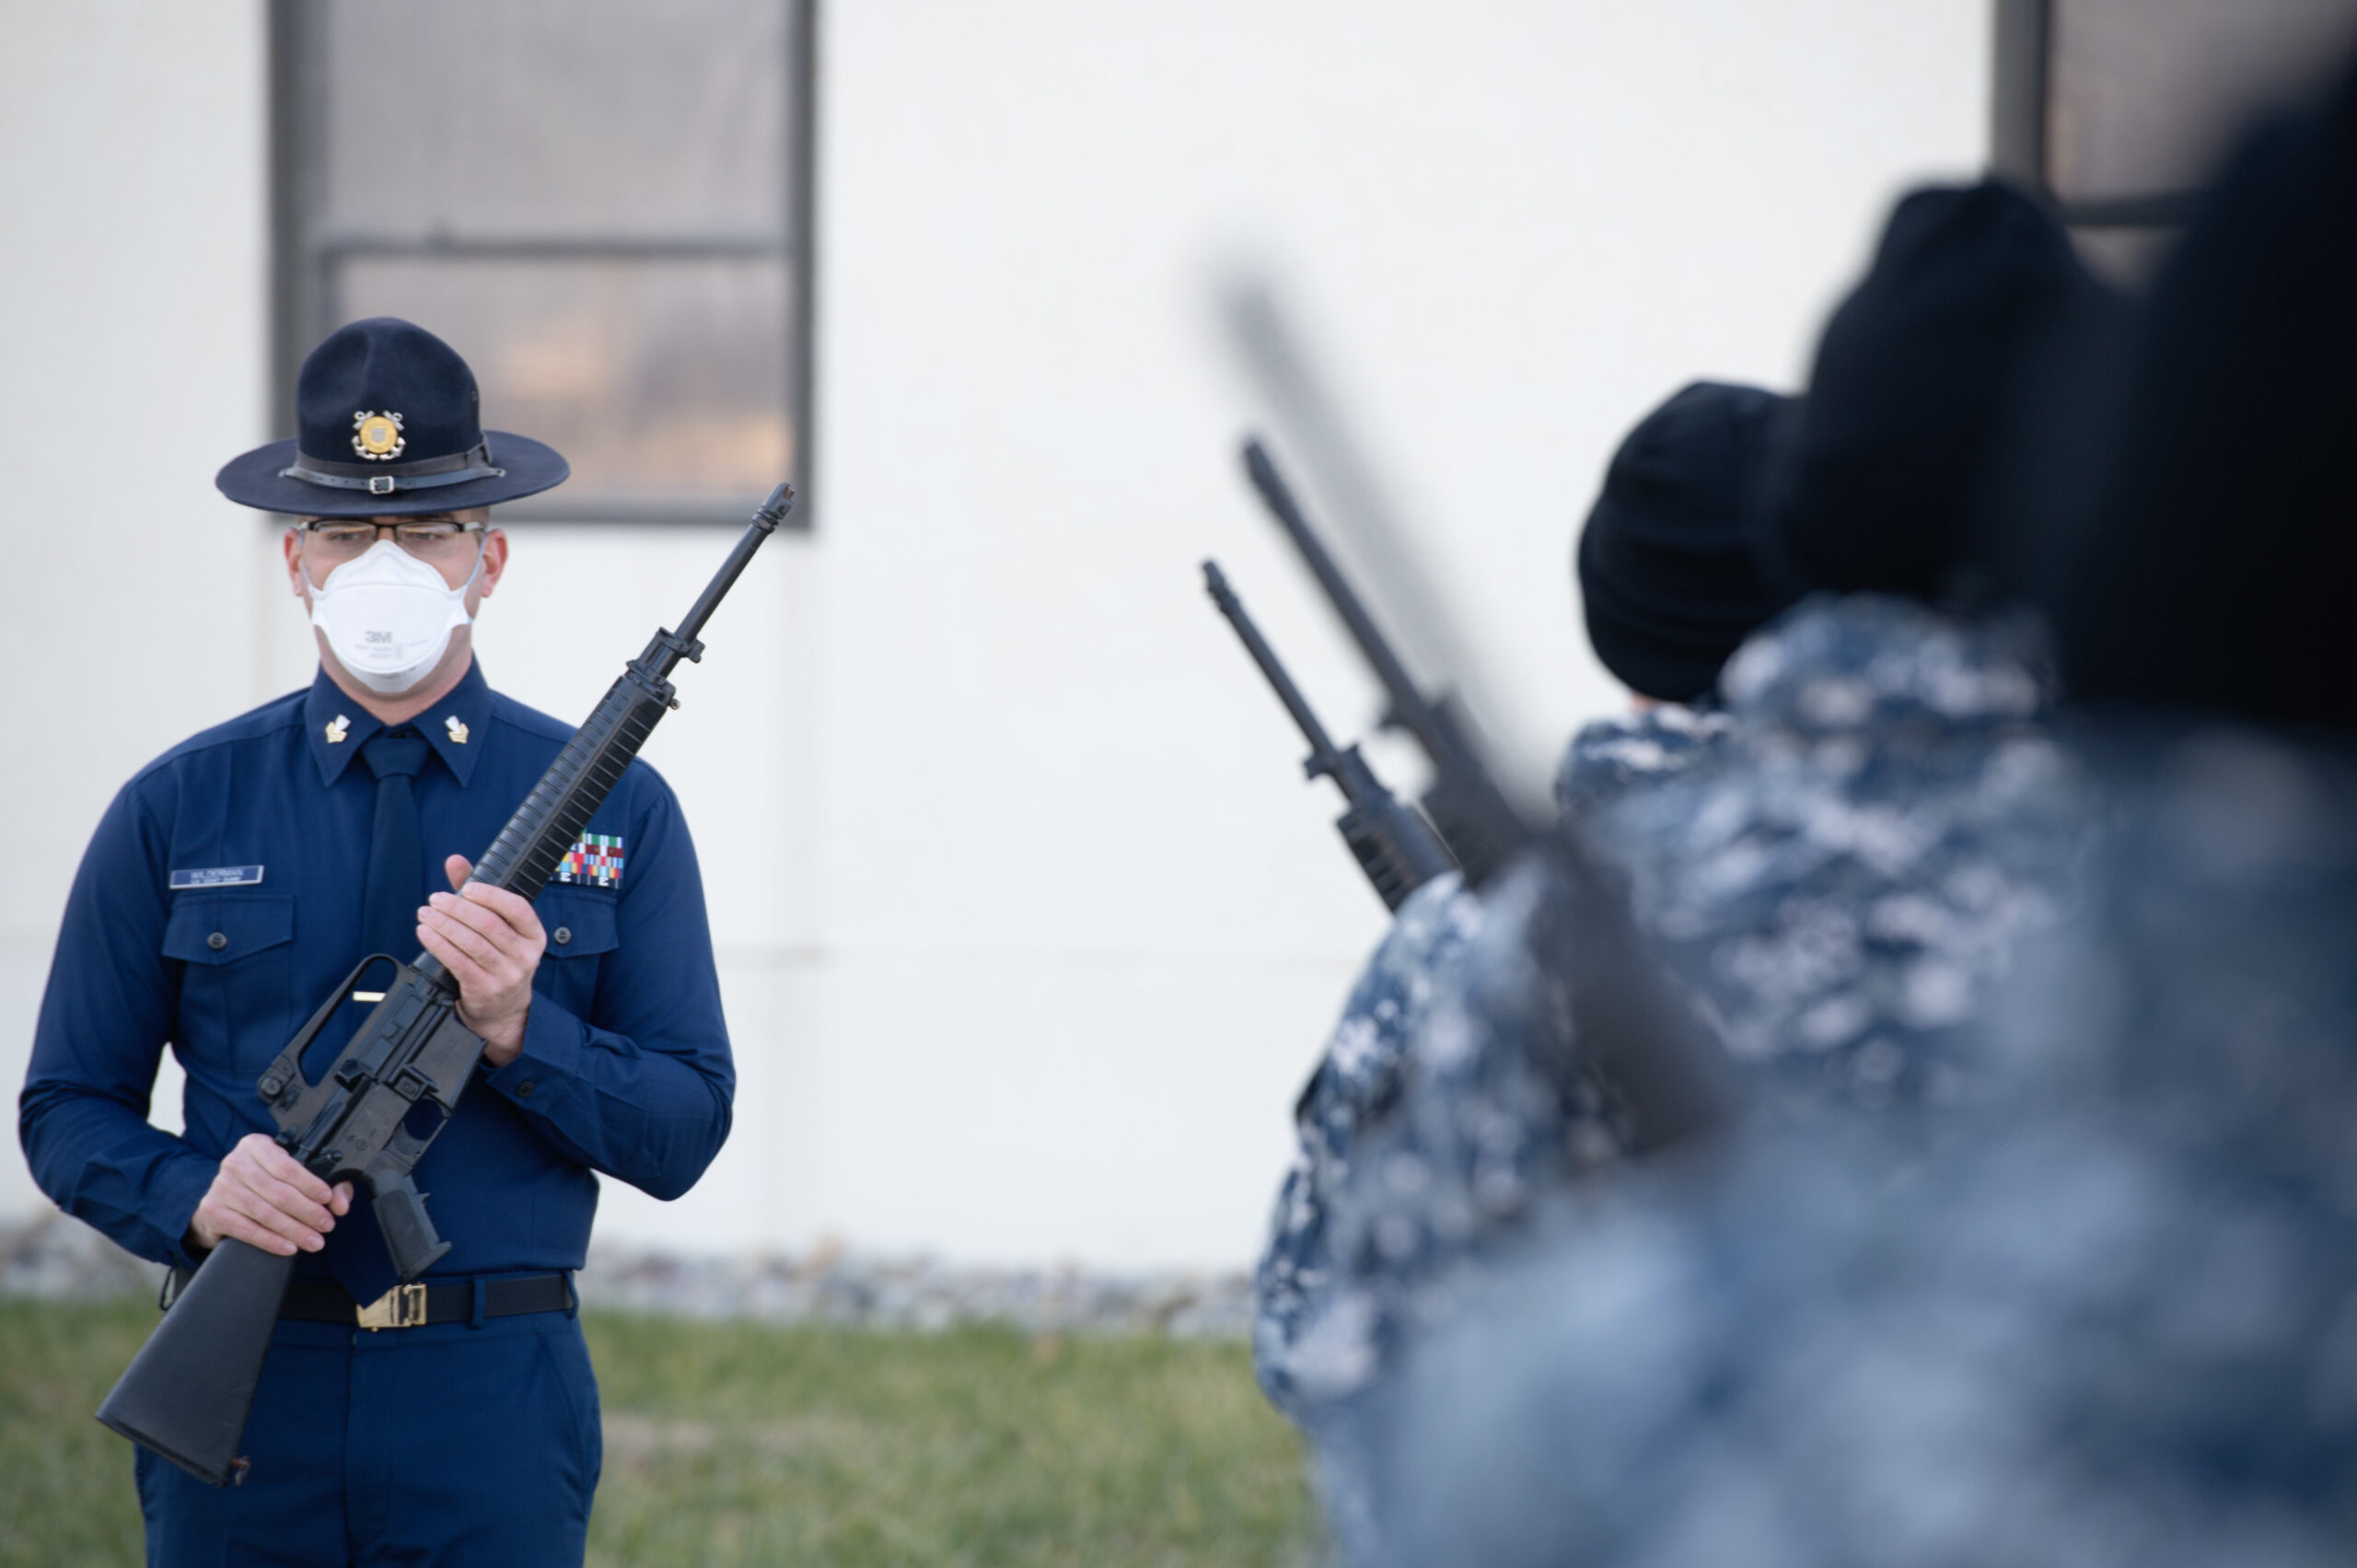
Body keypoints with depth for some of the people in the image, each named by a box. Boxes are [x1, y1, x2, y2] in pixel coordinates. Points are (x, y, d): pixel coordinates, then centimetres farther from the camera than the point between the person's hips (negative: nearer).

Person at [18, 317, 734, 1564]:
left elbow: (684, 1132, 2)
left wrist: (518, 1028, -14)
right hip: (244, 1396, 1)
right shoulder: (177, 810, 6)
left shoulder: (610, 808, 5)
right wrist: (193, 1199, -12)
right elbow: (66, 1108, 7)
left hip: (496, 1411, 0)